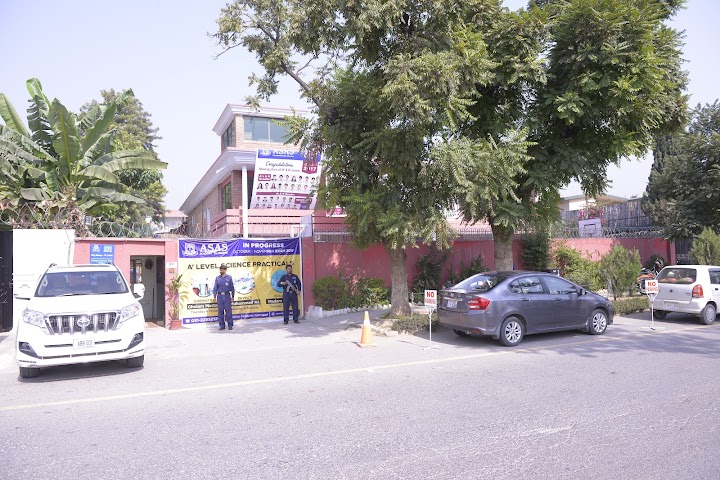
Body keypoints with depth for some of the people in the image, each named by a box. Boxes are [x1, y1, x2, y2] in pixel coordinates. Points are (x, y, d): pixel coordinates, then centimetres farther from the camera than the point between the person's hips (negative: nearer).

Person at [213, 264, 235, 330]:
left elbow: (232, 288, 5)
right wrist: (215, 297, 3)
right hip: (220, 296, 2)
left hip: (227, 296, -2)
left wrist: (233, 296, 4)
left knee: (228, 310, -2)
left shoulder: (229, 277, 2)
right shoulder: (217, 278, 7)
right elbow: (215, 288, 9)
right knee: (220, 311, 4)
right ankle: (222, 325, 12)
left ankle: (230, 325, 6)